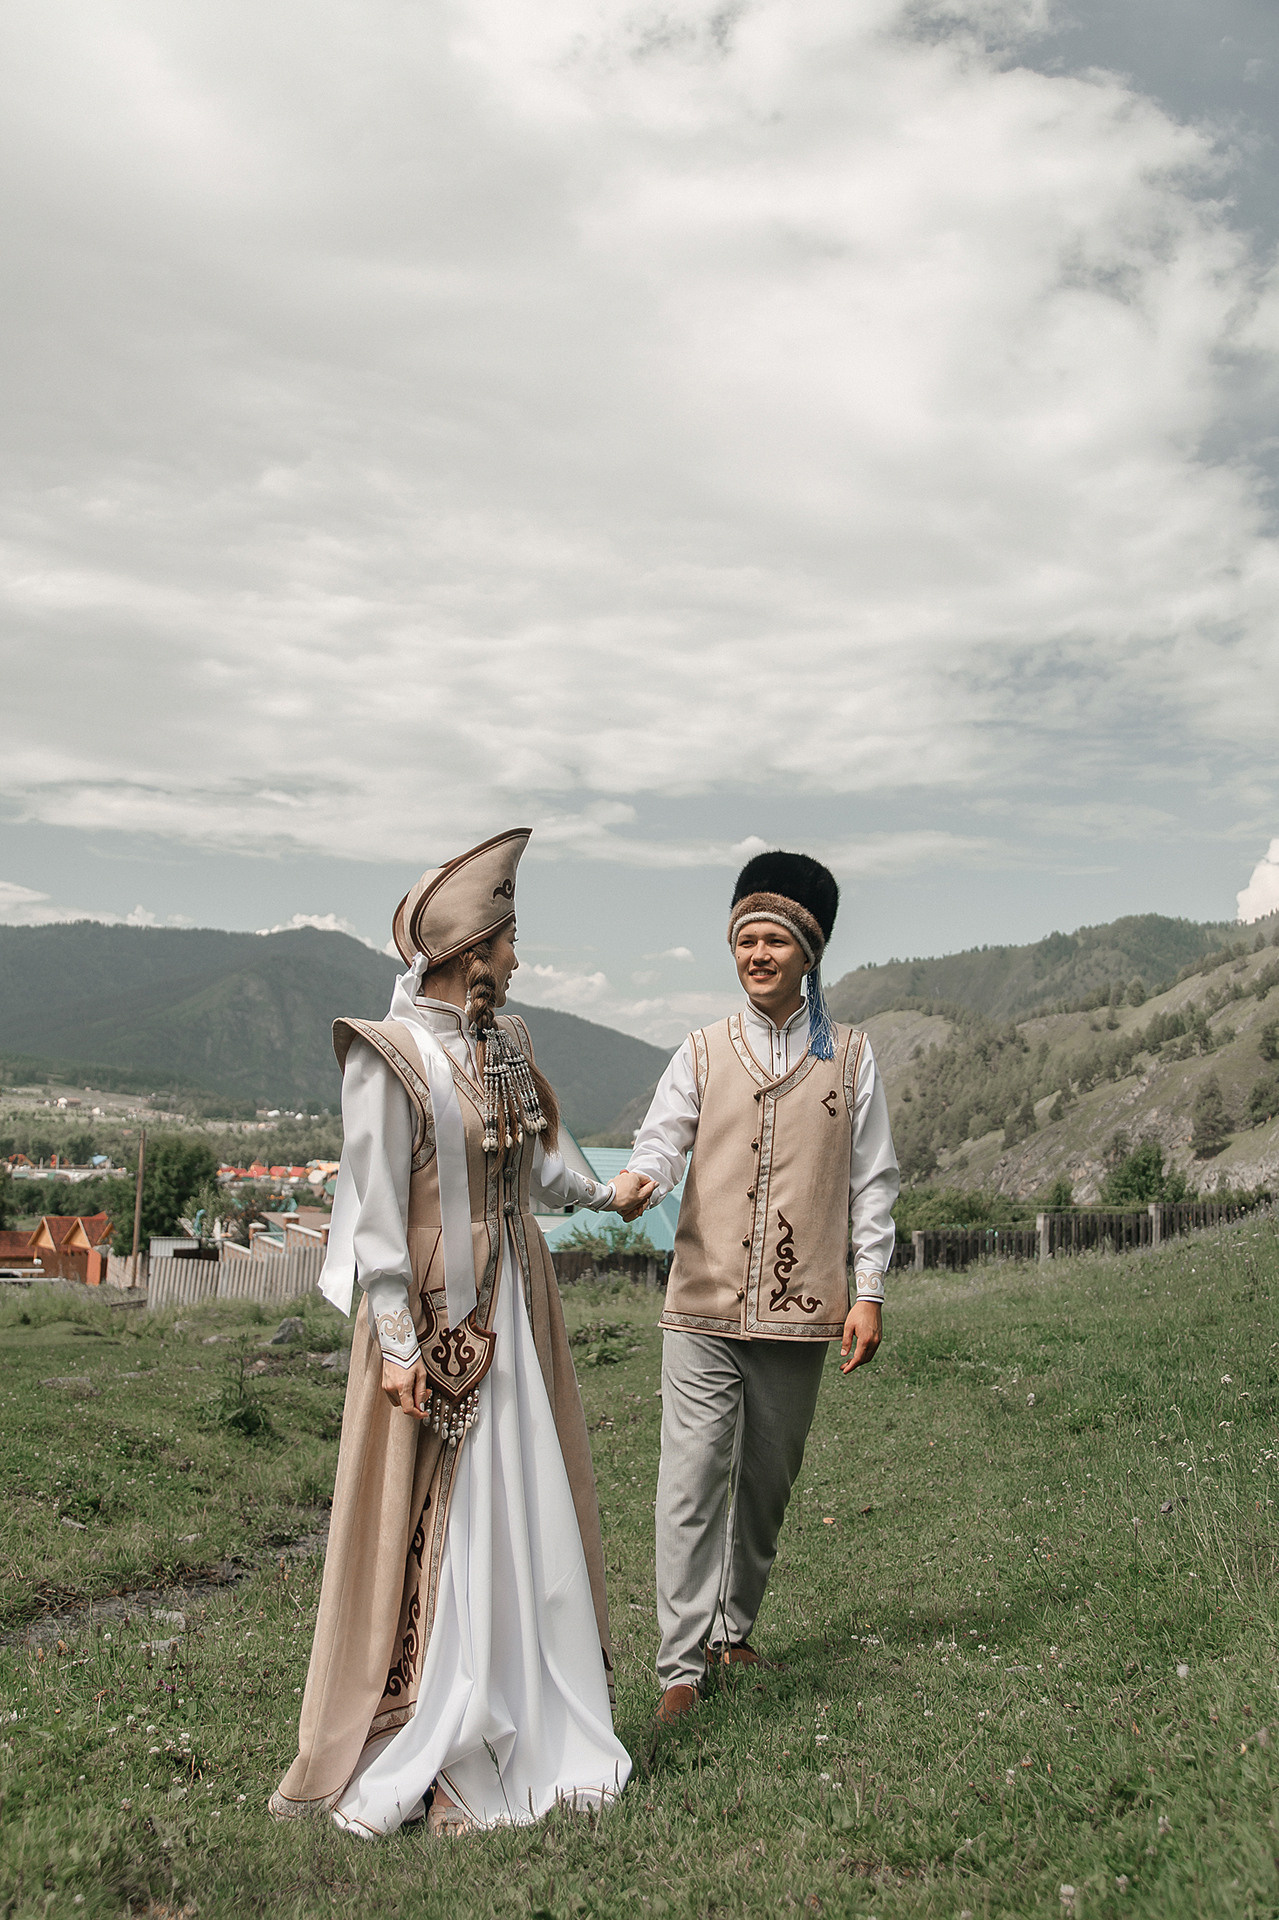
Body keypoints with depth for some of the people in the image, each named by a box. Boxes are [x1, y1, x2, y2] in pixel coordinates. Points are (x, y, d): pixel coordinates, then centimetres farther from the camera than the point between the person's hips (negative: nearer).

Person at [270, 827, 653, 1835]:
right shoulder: (391, 1055, -14)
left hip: (516, 1311, 7)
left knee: (527, 1513, 12)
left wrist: (606, 1192, 36)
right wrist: (397, 1341, -17)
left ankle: (530, 1731, 25)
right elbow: (377, 1205, -15)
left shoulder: (503, 1042, 8)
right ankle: (400, 1760, 14)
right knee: (430, 1529, -1)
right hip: (435, 1316, -7)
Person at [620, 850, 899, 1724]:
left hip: (801, 1314, 1)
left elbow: (872, 1182, 6)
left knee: (767, 1483, 13)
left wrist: (869, 1294, 0)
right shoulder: (704, 1053, 7)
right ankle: (683, 1665, 1)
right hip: (705, 1308, 0)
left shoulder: (851, 1057, 5)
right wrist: (634, 1187, -25)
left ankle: (734, 1629, 32)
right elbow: (661, 1143, -1)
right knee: (692, 1481, -6)